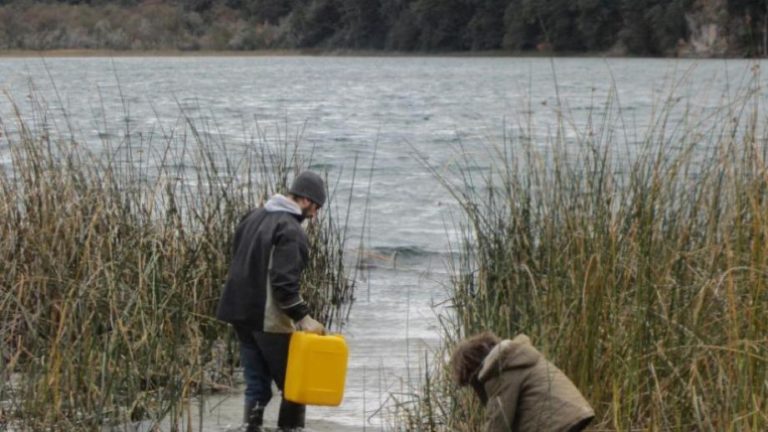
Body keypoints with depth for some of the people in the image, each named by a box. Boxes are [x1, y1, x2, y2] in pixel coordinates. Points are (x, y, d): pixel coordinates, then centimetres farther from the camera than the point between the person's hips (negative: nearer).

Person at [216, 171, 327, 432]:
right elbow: (285, 282, -23)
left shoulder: (254, 217, 13)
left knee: (256, 382, 12)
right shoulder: (290, 229, -15)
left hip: (241, 313, 8)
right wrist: (303, 317, -19)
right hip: (270, 319, -8)